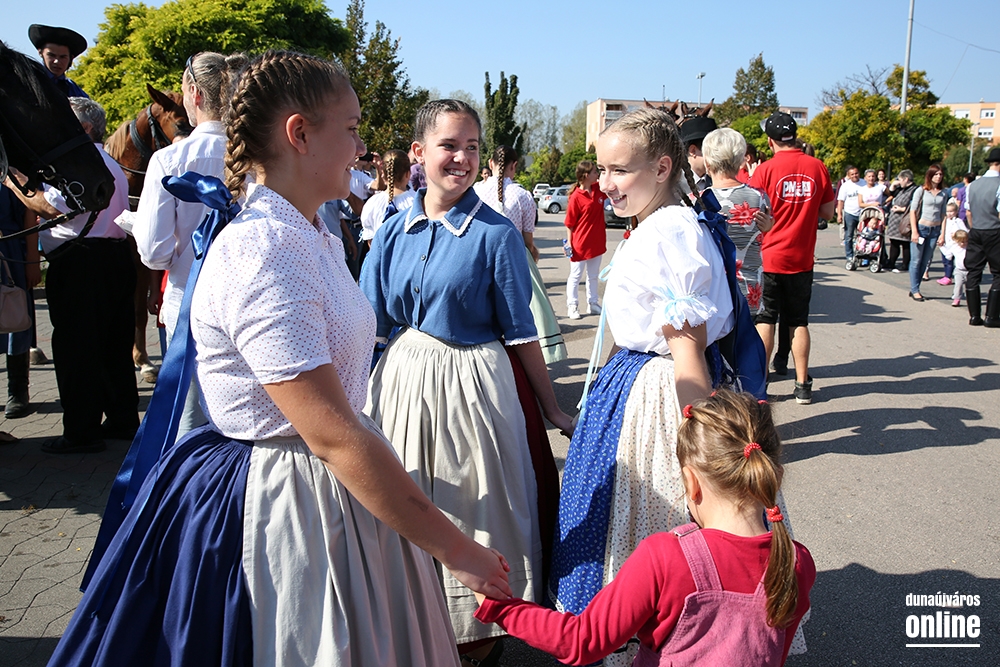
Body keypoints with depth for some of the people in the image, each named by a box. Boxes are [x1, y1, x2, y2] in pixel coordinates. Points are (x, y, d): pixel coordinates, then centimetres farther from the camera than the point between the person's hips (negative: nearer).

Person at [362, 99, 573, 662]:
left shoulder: (495, 233, -9)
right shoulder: (395, 231, 2)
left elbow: (521, 333, -5)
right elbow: (371, 324, 8)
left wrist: (553, 409, -2)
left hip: (471, 382, -4)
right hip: (403, 379, 4)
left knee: (474, 506, 9)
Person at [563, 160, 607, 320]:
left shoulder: (599, 189, 0)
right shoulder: (576, 197, -17)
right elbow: (570, 223, -13)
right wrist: (569, 243, -14)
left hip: (597, 243, 6)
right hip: (580, 245, -6)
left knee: (593, 275, 16)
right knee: (575, 276, 6)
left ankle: (592, 304, 26)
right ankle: (572, 306, 14)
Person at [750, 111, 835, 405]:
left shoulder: (766, 169, -10)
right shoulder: (817, 167, -1)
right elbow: (827, 212, 4)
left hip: (769, 257, -2)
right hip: (802, 259, 3)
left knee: (764, 320, 7)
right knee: (799, 322, 11)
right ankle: (803, 384, 15)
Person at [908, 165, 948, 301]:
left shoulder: (943, 194, 8)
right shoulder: (921, 191, -3)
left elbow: (943, 214, 11)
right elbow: (913, 211, -5)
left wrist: (943, 234, 5)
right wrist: (914, 231, -12)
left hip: (935, 230, 4)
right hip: (921, 228, -4)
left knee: (925, 261, 6)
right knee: (916, 261, -1)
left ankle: (914, 289, 12)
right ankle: (915, 290, 5)